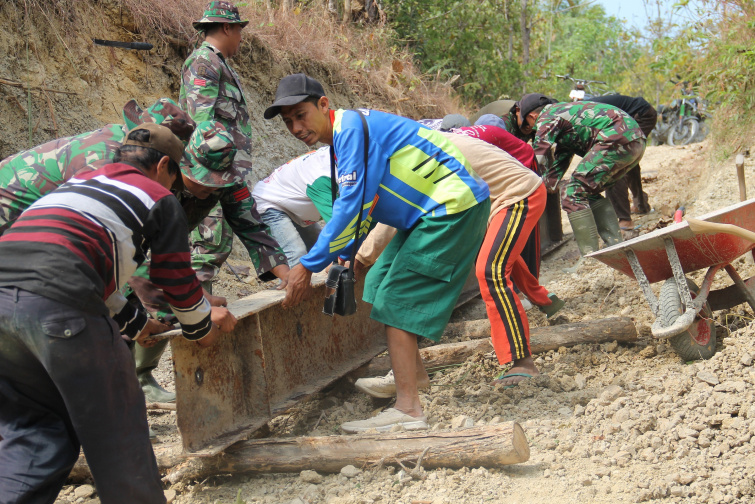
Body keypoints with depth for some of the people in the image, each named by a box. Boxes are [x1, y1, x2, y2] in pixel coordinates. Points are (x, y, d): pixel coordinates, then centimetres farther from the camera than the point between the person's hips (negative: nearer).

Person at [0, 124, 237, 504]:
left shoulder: (77, 182, 34)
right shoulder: (159, 199, 16)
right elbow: (177, 280, 21)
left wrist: (134, 319, 53)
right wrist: (202, 327, 41)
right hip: (56, 302, -7)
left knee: (32, 431, 20)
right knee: (114, 426, 11)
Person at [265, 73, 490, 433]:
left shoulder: (351, 127, -17)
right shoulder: (344, 136, 14)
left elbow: (352, 206, -23)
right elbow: (363, 205, 23)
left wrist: (308, 266, -19)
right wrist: (342, 256, 19)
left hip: (453, 207, -10)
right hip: (432, 210, 10)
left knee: (394, 300, -12)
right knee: (380, 285, 16)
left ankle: (408, 410, -11)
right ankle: (414, 374, 32)